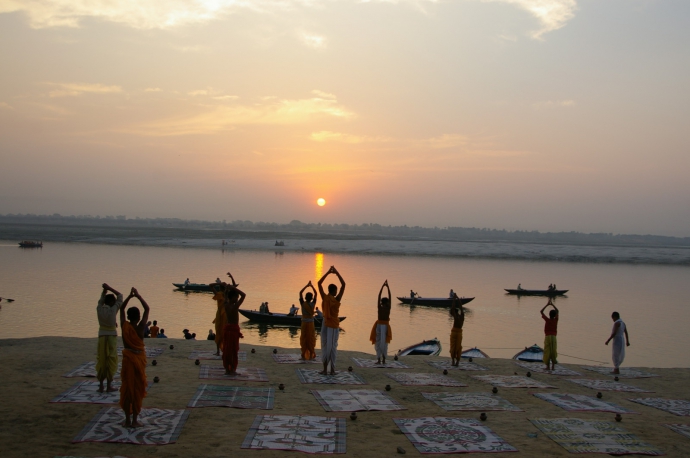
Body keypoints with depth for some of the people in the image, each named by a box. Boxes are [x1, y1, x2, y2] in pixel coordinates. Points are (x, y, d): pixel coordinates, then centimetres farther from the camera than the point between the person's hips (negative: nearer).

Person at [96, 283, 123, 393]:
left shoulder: (99, 309, -3)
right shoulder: (113, 310, -12)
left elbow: (102, 298, 19)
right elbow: (120, 295, 0)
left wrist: (105, 289, 9)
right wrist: (109, 287, 3)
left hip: (102, 337, 4)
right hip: (111, 337, -4)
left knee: (101, 361, 9)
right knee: (111, 361, 3)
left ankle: (101, 386, 11)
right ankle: (109, 386, 5)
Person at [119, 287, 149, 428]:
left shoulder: (124, 326, -7)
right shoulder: (140, 327, -14)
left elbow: (121, 309, 8)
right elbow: (147, 309, -7)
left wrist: (130, 296, 5)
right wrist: (138, 296, -5)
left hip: (127, 359, 2)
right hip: (139, 359, -2)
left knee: (127, 389, 8)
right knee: (138, 390, 5)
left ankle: (127, 420, 11)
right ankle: (134, 420, 7)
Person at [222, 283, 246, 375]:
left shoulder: (225, 305, -2)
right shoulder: (235, 306, -20)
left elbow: (226, 295, 17)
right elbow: (244, 295, -19)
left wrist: (228, 288, 3)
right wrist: (234, 288, -17)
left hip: (227, 328, 6)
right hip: (234, 329, -6)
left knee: (226, 349, 10)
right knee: (234, 350, 3)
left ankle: (227, 369, 14)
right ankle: (232, 369, 8)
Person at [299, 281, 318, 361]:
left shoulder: (303, 303, -8)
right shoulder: (313, 304, -5)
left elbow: (300, 293, 1)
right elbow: (316, 293, 7)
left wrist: (307, 286, 3)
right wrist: (311, 286, 10)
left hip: (304, 323, -1)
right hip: (311, 323, 1)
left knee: (303, 339, 3)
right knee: (311, 339, 4)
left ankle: (303, 355, 2)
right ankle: (311, 356, 4)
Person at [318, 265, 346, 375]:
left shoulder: (325, 298, -7)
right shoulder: (337, 299, -10)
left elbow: (319, 283, -2)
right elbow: (343, 284, -7)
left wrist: (328, 272, 0)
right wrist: (336, 272, -5)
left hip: (326, 324, 1)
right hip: (334, 324, -1)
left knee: (325, 346, 2)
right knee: (333, 347, 4)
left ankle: (325, 369, -3)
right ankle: (332, 370, 3)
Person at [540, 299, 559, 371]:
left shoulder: (547, 320, -4)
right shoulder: (556, 320, 2)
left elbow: (541, 312, 5)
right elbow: (557, 311, 18)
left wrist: (547, 305, 8)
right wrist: (552, 304, 20)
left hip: (547, 337, -2)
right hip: (553, 337, 2)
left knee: (547, 352, 0)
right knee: (554, 352, 5)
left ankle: (547, 366, -3)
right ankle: (553, 366, 2)